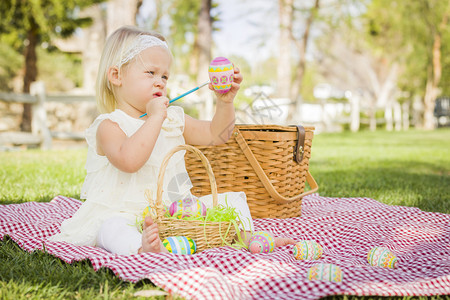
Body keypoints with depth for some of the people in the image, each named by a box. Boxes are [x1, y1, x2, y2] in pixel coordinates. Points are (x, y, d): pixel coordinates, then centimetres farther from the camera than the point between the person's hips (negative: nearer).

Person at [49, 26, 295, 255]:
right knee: (113, 227, -39)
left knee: (232, 200, -2)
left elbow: (215, 134, 14)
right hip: (126, 213, -6)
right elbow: (129, 160, -29)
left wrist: (225, 102, -2)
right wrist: (154, 118, -25)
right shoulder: (110, 125, -8)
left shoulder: (173, 119, 14)